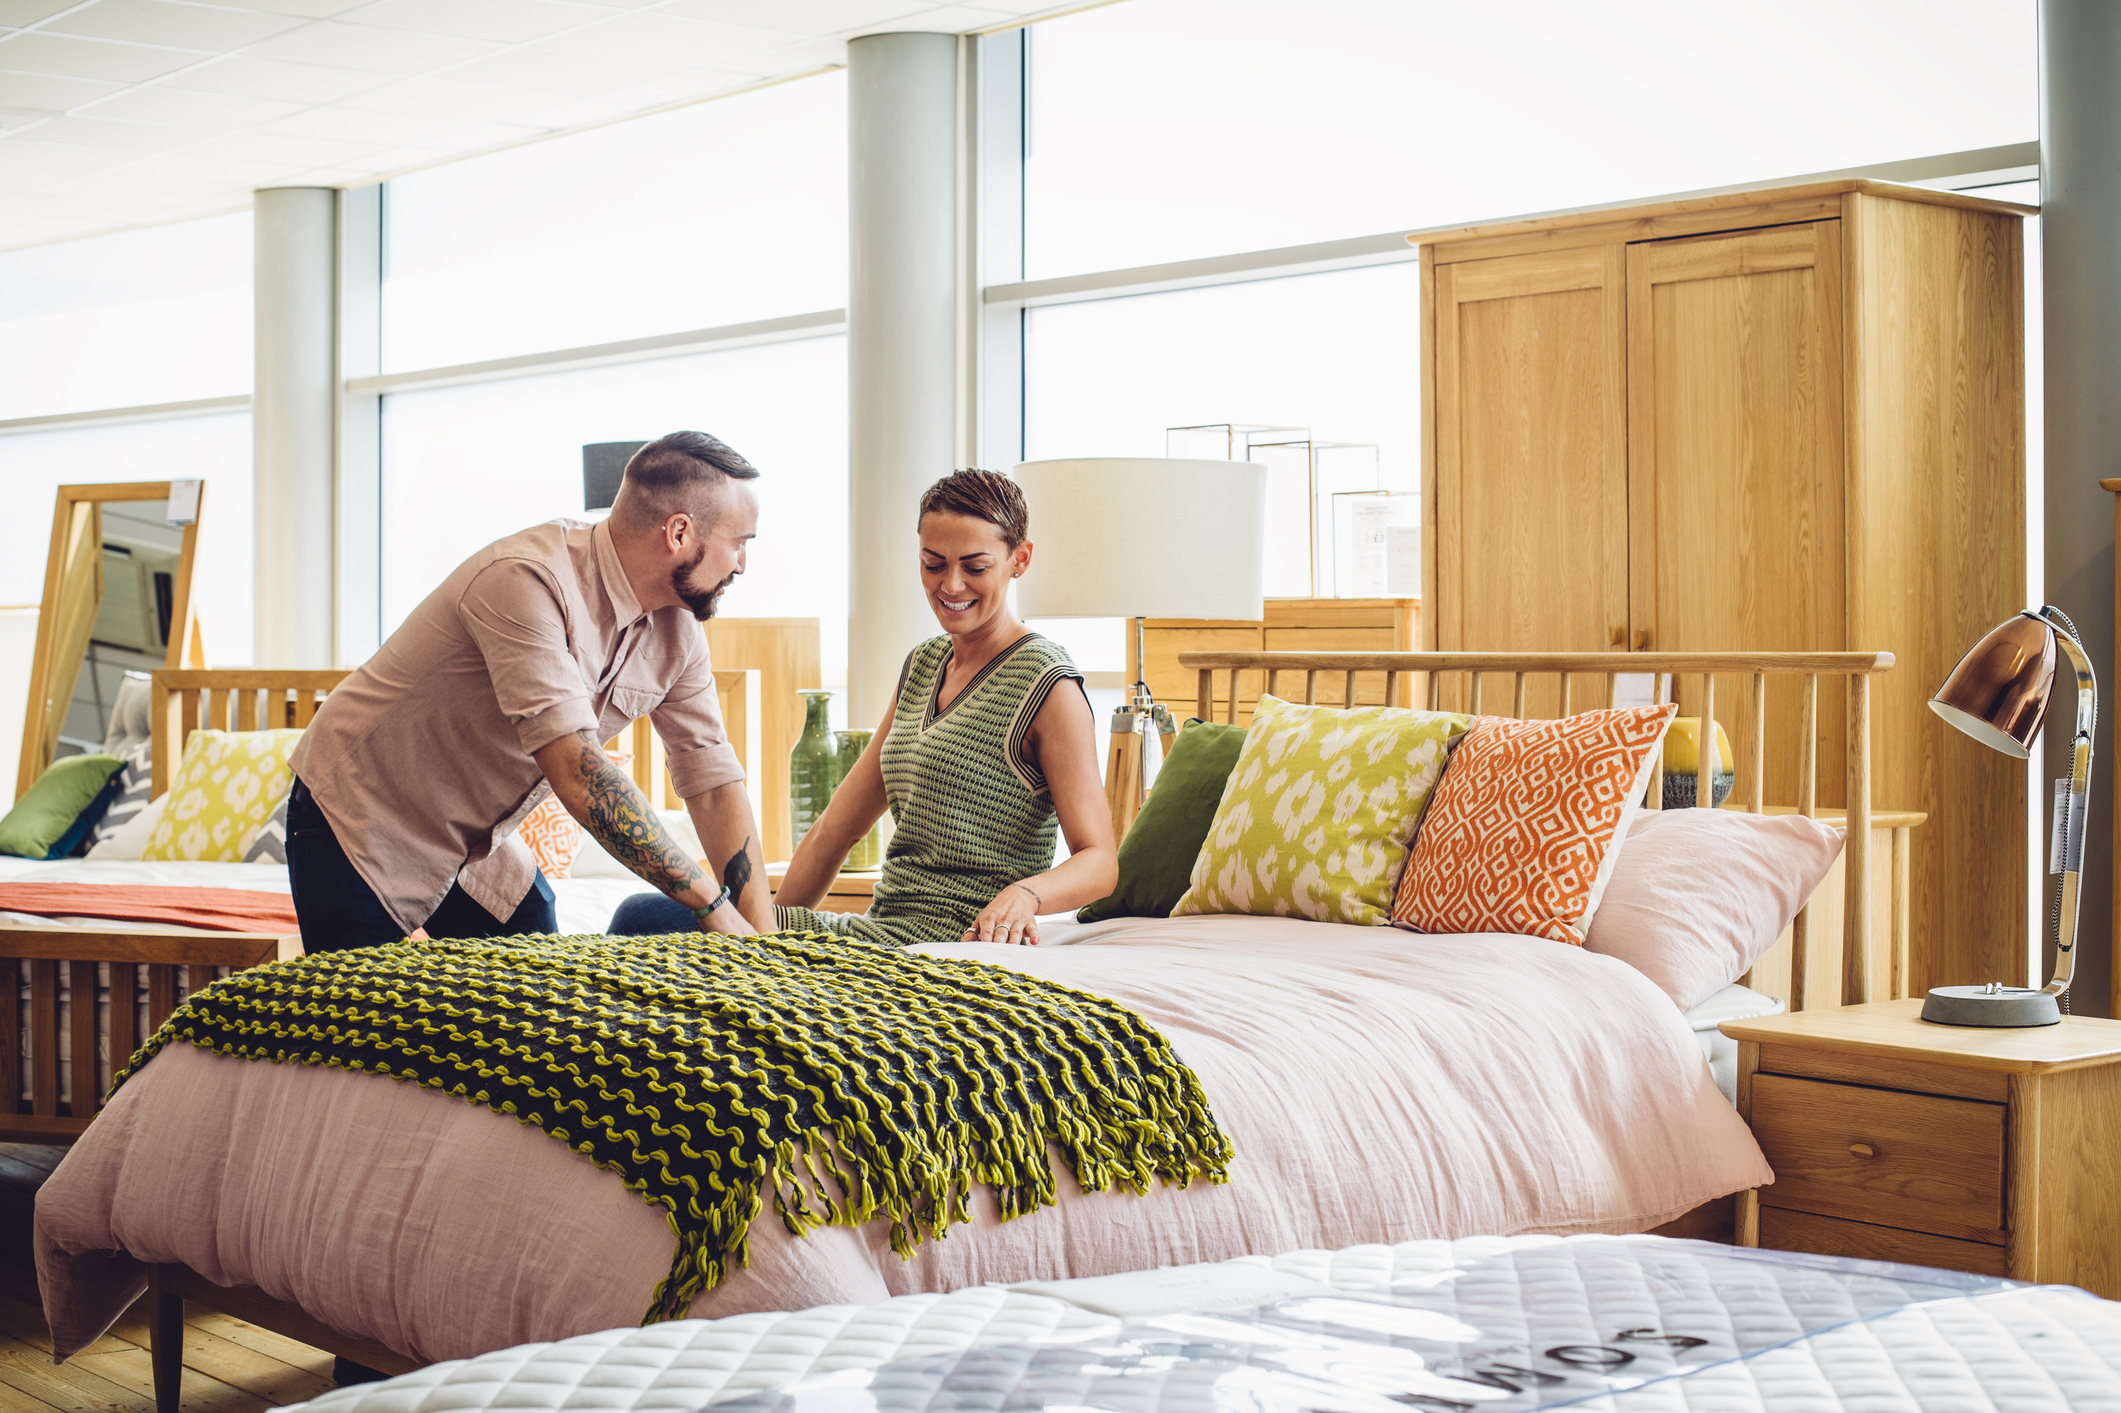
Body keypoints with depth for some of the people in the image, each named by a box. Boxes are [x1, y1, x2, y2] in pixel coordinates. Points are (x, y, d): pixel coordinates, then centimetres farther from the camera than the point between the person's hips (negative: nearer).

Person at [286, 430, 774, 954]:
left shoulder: (678, 634, -5)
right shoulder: (526, 580, -32)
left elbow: (715, 784, -3)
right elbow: (577, 774, -38)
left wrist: (763, 939, -15)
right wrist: (713, 904, -35)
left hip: (480, 846, 7)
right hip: (360, 827, -7)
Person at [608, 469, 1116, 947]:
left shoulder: (1048, 686, -8)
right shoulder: (922, 665, 17)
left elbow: (1100, 860, -13)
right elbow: (835, 830, 16)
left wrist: (1024, 893, -33)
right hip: (881, 929, 8)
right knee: (644, 914, -5)